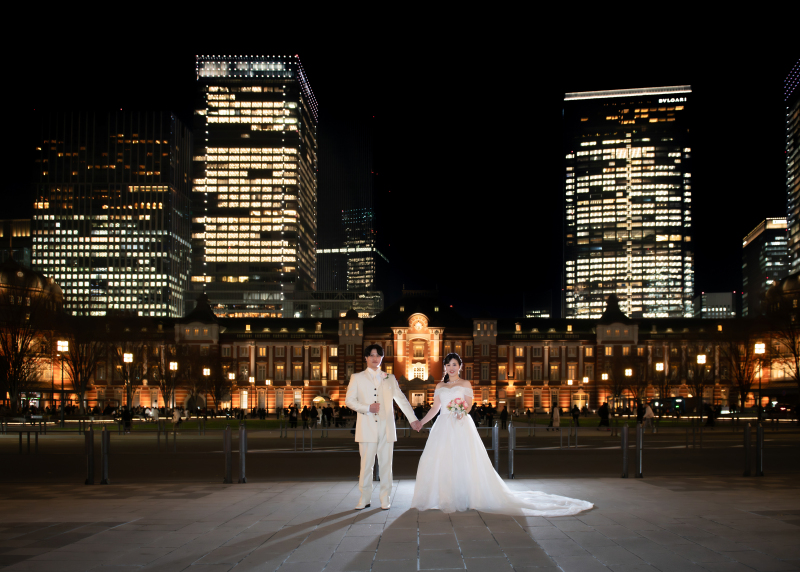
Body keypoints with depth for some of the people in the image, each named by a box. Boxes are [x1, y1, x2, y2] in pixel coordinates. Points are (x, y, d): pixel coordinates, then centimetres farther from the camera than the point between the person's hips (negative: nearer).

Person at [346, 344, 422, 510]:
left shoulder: (390, 379, 15)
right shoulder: (357, 378, 9)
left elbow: (401, 399, 16)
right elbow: (349, 400, 3)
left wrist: (413, 419, 10)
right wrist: (367, 408, -11)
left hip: (386, 429, 2)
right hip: (367, 428, -2)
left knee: (386, 464, 3)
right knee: (366, 465, -2)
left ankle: (385, 499, 10)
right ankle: (364, 499, 8)